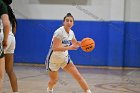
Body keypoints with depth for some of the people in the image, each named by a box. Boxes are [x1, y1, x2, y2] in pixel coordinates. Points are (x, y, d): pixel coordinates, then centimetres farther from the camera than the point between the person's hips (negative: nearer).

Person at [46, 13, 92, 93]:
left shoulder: (71, 33, -3)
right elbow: (55, 48, -34)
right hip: (54, 59, -5)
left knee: (78, 76, -9)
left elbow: (75, 43, 16)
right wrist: (69, 47, -42)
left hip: (65, 58, 5)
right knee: (54, 80, 14)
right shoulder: (59, 32, -25)